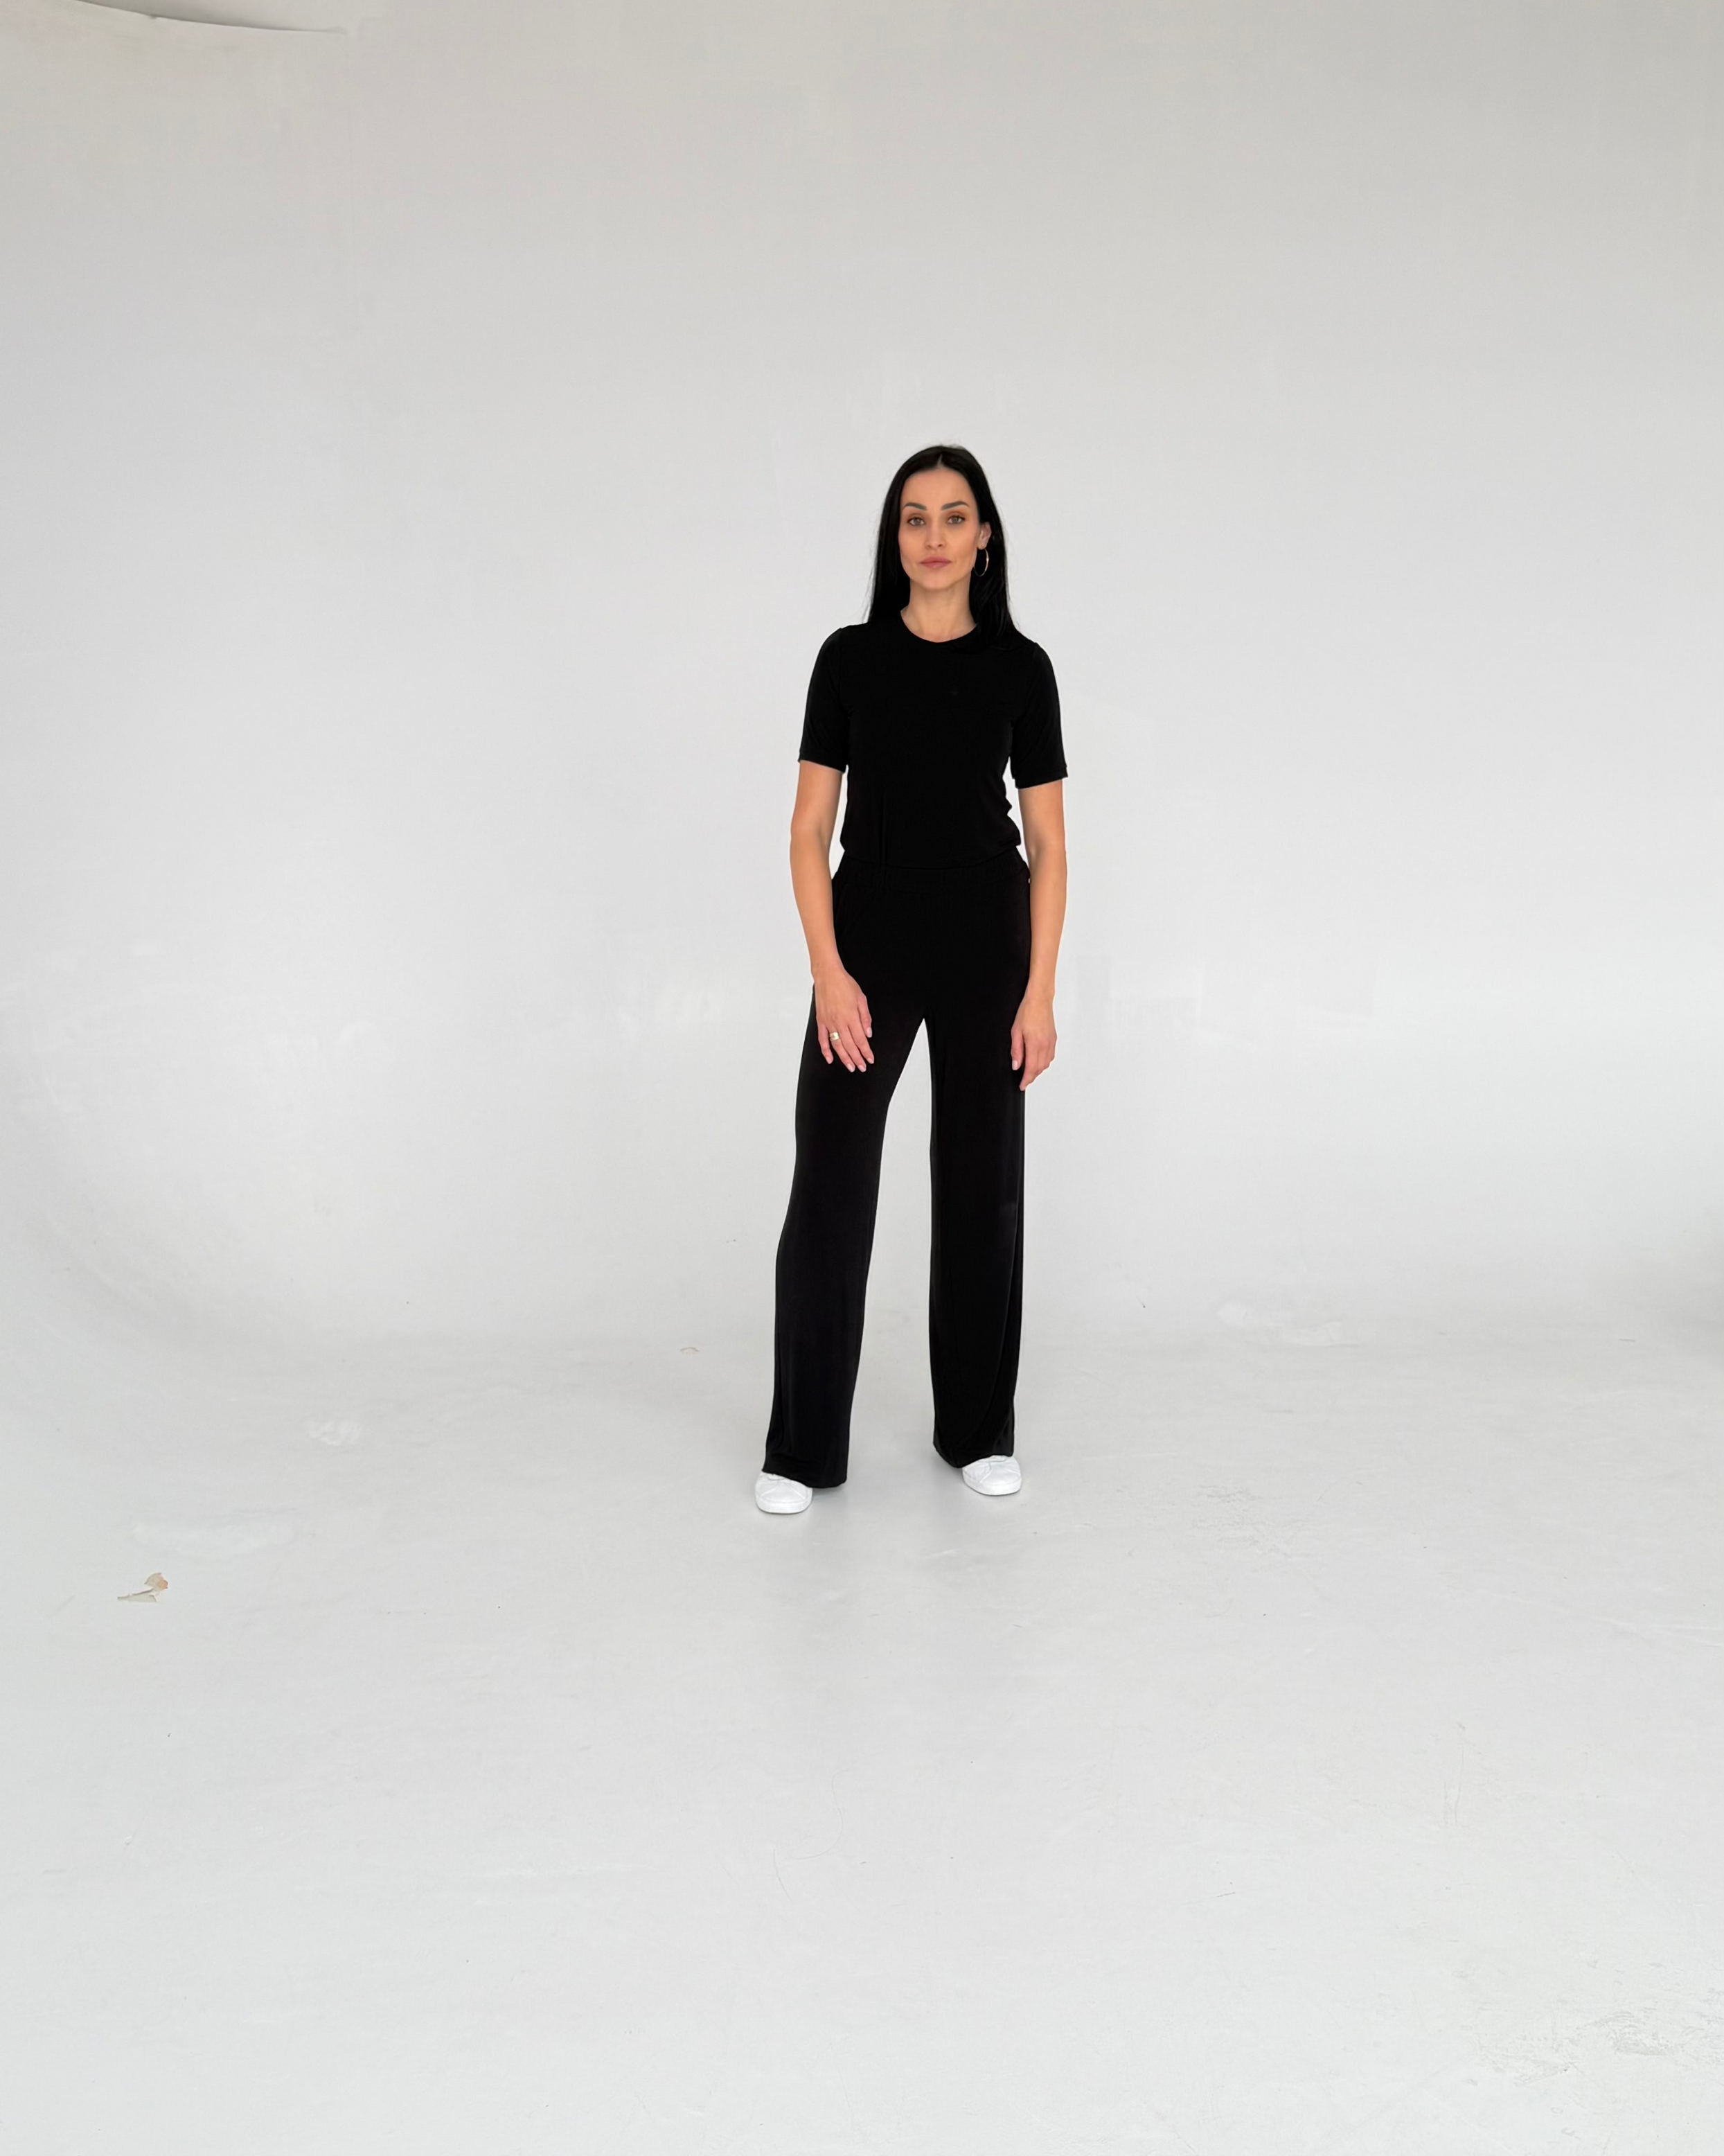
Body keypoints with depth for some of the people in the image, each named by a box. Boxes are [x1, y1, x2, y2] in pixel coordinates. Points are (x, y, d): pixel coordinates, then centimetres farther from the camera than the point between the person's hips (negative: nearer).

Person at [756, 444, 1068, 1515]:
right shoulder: (850, 657, 1)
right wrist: (829, 972, -11)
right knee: (830, 1184, -3)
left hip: (986, 939, 1)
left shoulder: (1020, 665, 2)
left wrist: (1040, 992, -6)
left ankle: (979, 1428, 22)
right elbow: (810, 830, -1)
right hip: (869, 934, 0)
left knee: (983, 1181, 7)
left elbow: (1049, 844, 1)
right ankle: (804, 1446, 8)